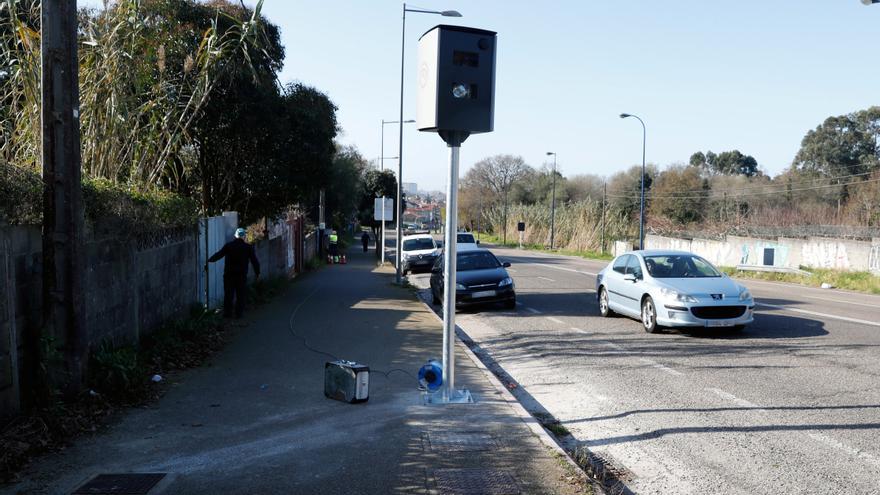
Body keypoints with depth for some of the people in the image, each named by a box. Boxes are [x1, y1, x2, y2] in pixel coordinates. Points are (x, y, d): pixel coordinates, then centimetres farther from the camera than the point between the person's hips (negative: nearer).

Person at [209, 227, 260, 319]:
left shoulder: (228, 245, 1)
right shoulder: (248, 247, 1)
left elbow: (219, 255, -1)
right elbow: (254, 261, 4)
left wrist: (209, 260, 12)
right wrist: (257, 273, 13)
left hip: (229, 274, 1)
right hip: (242, 275, -1)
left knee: (228, 294, 8)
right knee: (241, 295, 7)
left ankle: (227, 313, 8)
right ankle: (239, 313, 7)